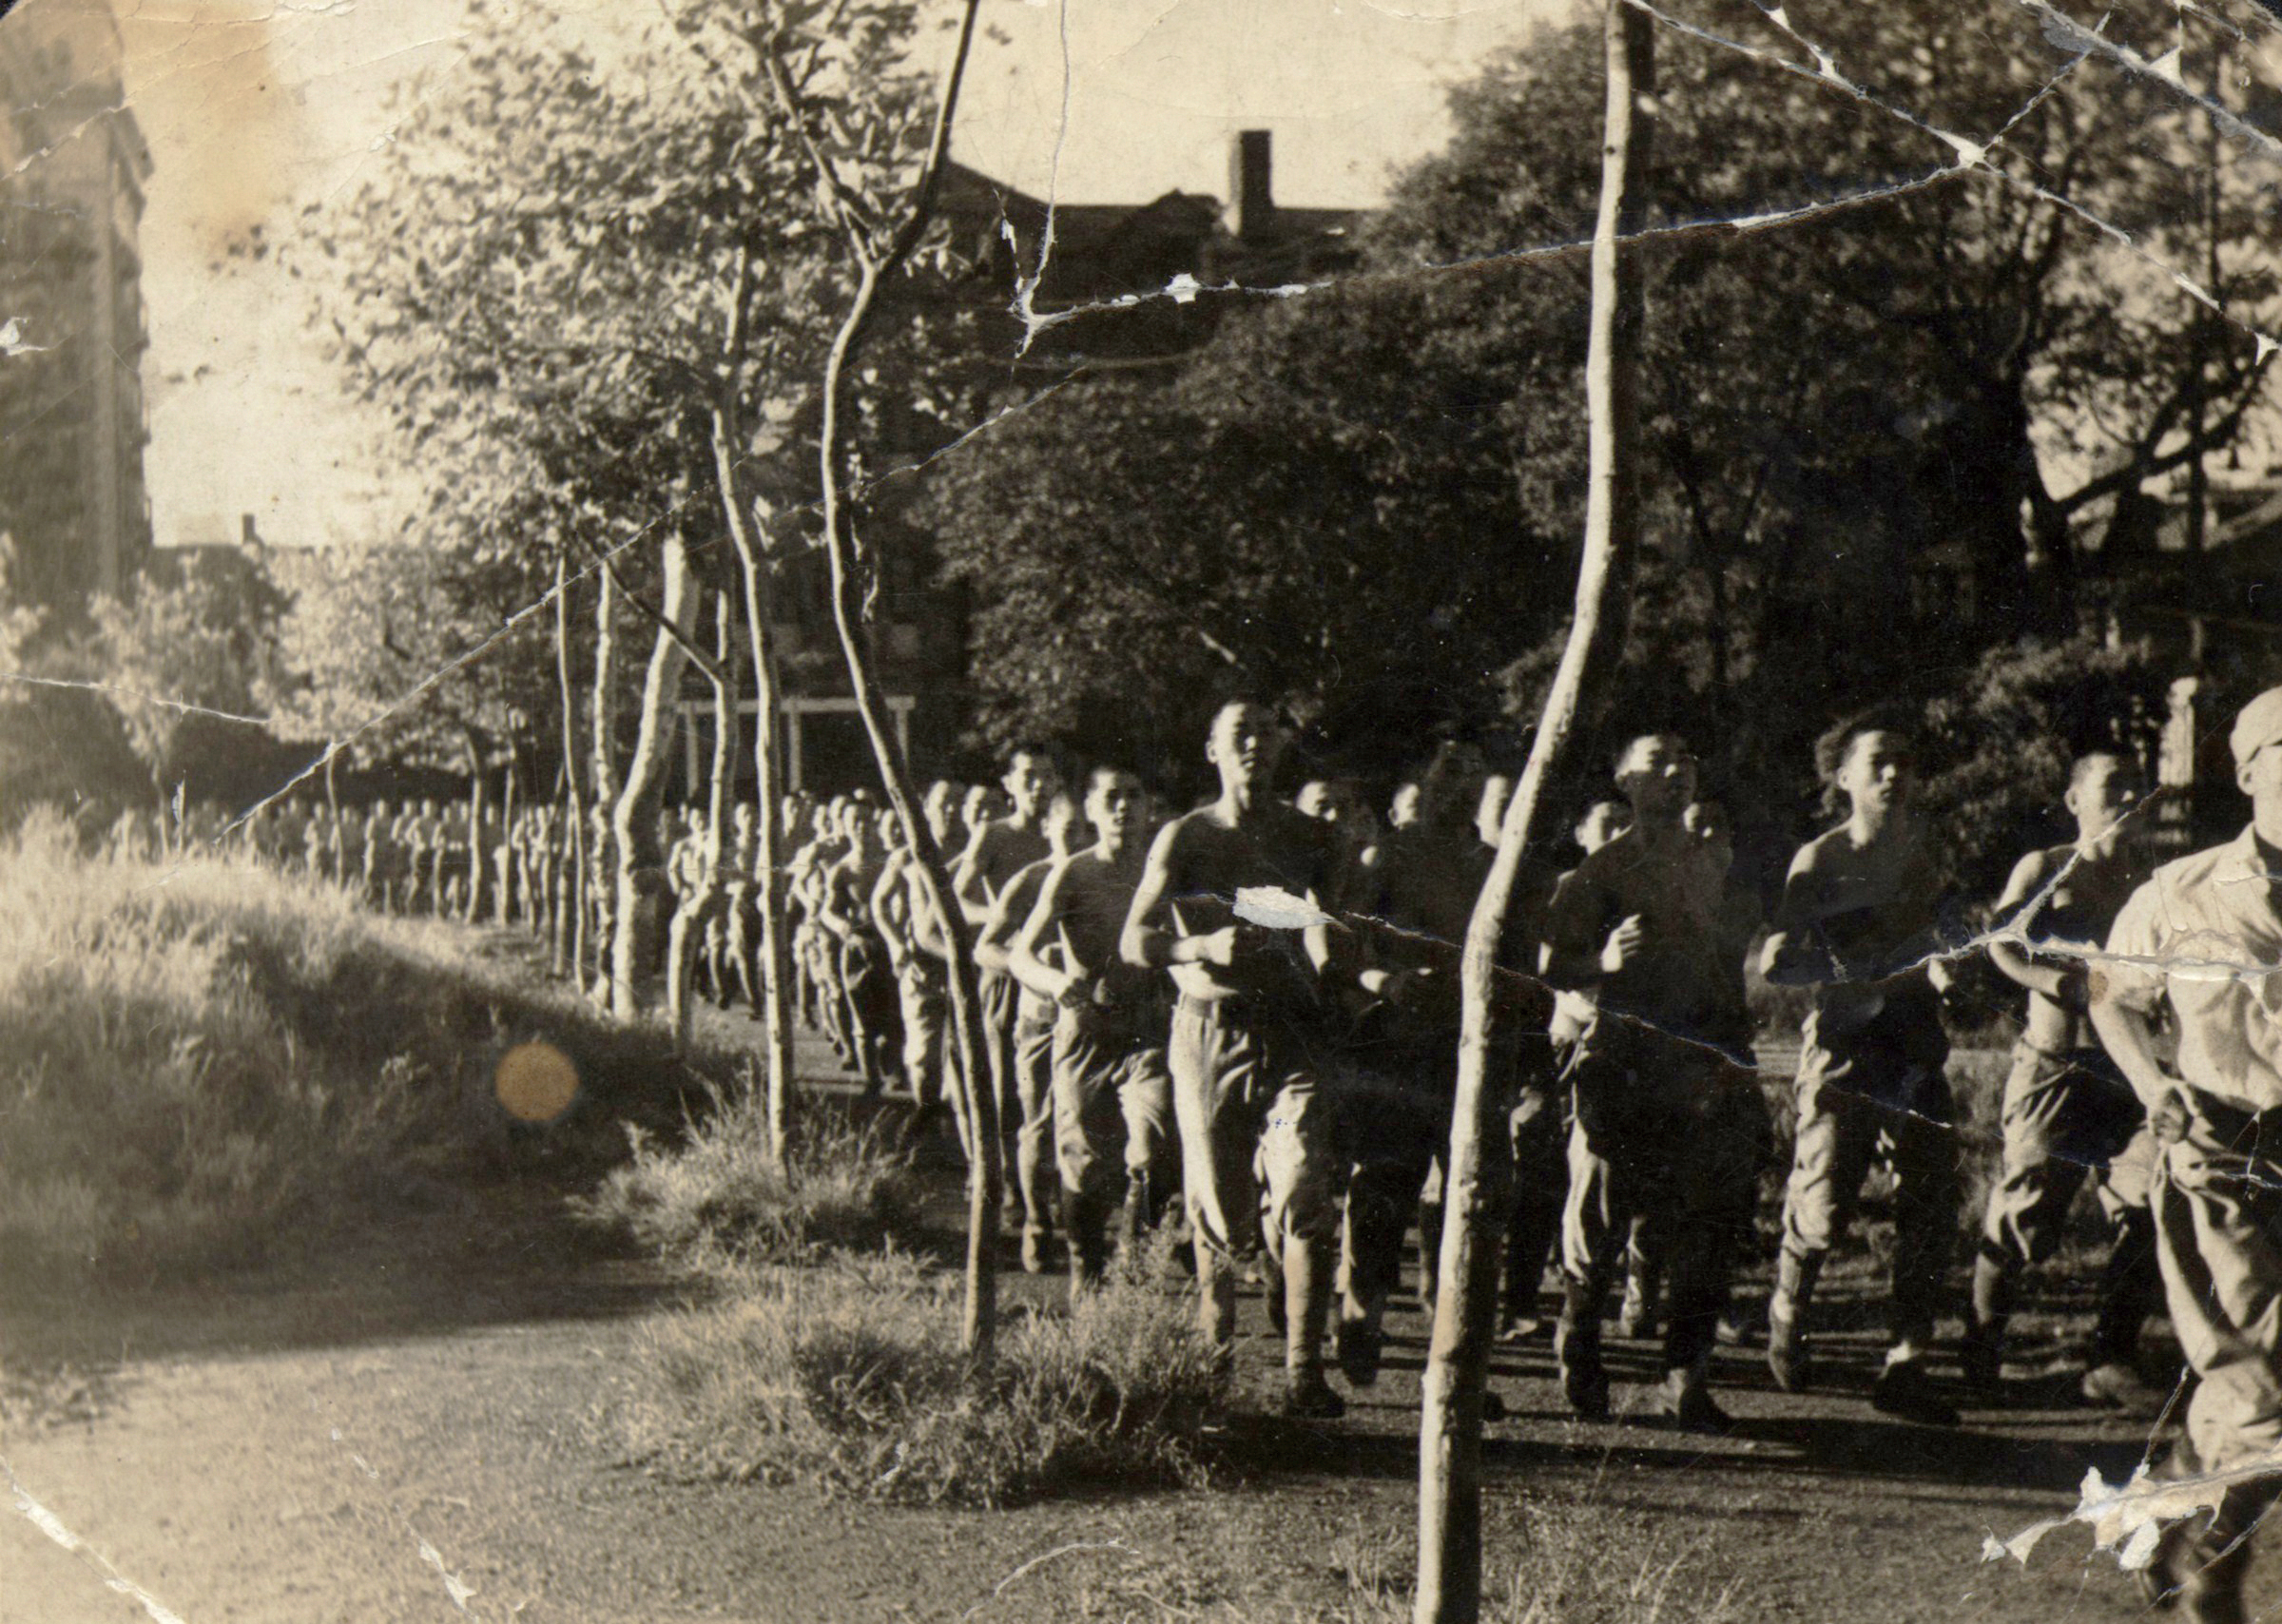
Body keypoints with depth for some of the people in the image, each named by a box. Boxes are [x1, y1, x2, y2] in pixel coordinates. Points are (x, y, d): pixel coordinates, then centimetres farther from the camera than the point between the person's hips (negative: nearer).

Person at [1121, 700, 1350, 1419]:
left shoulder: (1306, 836, 11)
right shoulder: (1185, 837, 3)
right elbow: (1135, 942, -4)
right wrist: (1205, 946, -21)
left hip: (1289, 1032, 1)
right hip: (1210, 1030, -1)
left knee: (1306, 1196, -16)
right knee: (1219, 1211, 4)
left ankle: (1303, 1372, -17)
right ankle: (1210, 1350, 32)